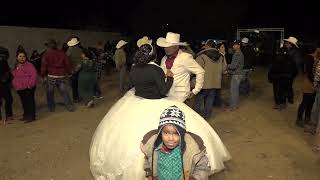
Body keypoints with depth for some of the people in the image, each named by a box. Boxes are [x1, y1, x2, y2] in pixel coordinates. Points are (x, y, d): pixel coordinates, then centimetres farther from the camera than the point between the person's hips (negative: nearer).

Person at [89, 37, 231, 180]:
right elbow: (164, 90, -16)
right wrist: (170, 77, -3)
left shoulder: (134, 69, 2)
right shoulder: (156, 69, -16)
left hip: (136, 102, 7)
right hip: (155, 106, -7)